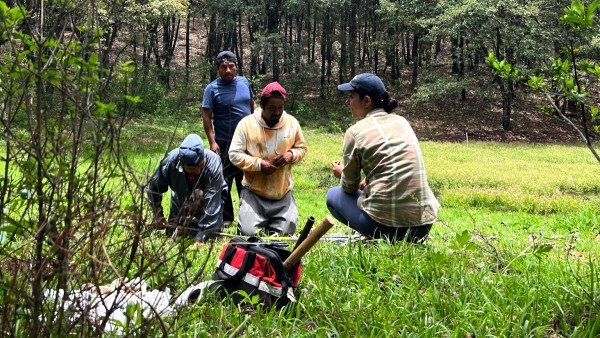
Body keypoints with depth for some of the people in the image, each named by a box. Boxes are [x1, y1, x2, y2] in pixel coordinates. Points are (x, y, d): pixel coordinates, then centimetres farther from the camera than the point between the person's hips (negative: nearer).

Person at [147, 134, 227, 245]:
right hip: (182, 200, 1)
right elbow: (153, 187, -12)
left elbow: (212, 203, -40)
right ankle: (193, 222, 25)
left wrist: (201, 237, -41)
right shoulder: (170, 161, -32)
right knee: (172, 232, -3)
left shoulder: (213, 163, -40)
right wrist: (158, 215, -13)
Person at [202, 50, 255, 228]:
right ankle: (225, 217, 13)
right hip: (224, 143, -4)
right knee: (224, 181, 3)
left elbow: (252, 106, 17)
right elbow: (207, 117, -10)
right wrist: (212, 142, -17)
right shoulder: (212, 89, -8)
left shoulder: (244, 82, 6)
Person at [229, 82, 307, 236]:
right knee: (248, 233, -13)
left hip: (283, 192, 3)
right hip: (254, 191, -3)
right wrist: (259, 164, -21)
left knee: (286, 232, 3)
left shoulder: (292, 123, -1)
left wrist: (291, 154, -14)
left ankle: (269, 221, 36)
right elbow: (234, 154, -9)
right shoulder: (246, 123, -11)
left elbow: (302, 148, 10)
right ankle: (254, 218, 23)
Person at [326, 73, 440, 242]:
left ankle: (378, 240, 5)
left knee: (333, 195, 20)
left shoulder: (355, 132, -3)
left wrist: (341, 173, 27)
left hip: (386, 224, -6)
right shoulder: (402, 122, 14)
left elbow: (349, 187, 6)